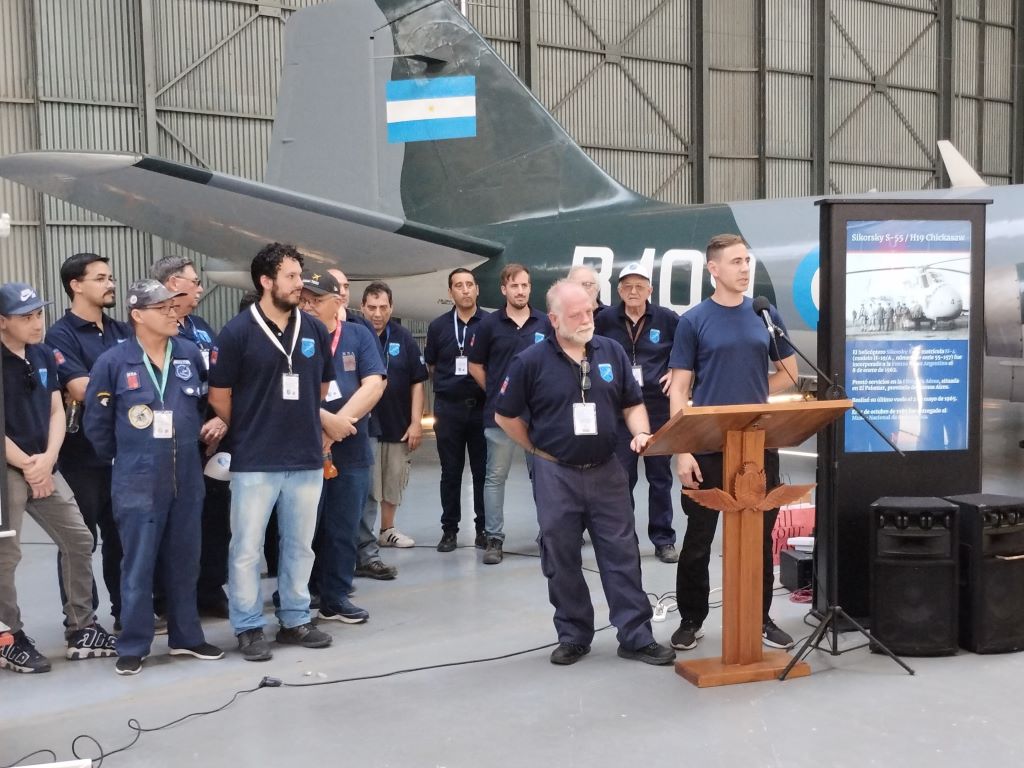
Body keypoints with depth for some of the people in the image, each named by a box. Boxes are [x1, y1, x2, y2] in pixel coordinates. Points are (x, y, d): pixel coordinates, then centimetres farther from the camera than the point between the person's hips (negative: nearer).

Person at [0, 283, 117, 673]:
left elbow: (56, 412, 10)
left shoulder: (44, 356, 10)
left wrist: (48, 459, -6)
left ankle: (81, 630, 20)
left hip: (44, 468, 7)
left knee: (79, 541, 9)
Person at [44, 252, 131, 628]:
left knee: (123, 535, 13)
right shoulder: (61, 336, -7)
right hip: (82, 455, -5)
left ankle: (127, 610, 24)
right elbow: (82, 389, -18)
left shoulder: (122, 331, 11)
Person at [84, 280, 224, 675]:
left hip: (187, 479, 3)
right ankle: (133, 646, 14)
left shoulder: (191, 354, 2)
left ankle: (186, 637, 25)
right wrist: (122, 458, 8)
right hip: (137, 483, -3)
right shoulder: (113, 361, -7)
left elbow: (206, 405, 15)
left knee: (184, 561, 13)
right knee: (138, 566, 2)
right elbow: (96, 423, 1)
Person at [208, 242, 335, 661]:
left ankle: (295, 620, 26)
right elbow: (219, 396, -2)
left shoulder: (315, 330, 5)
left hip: (307, 459, 4)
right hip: (254, 462, -4)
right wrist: (250, 434, 7)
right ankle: (249, 628, 16)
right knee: (247, 548, 3)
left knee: (300, 546, 13)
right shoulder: (237, 332, -8)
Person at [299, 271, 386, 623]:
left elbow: (374, 385, -5)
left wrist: (342, 421, -16)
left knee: (344, 529, 10)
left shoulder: (359, 336, 5)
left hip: (351, 449, 3)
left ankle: (336, 598, 21)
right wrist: (326, 419, -19)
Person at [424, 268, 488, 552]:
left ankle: (484, 528, 15)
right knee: (450, 471, 7)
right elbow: (431, 367, 13)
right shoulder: (438, 326, 6)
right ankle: (449, 529, 15)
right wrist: (448, 384, 4)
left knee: (482, 470, 4)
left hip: (482, 407, -1)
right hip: (449, 408, 1)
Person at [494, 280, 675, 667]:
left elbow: (632, 404, 10)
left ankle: (636, 636, 11)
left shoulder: (611, 351, 2)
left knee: (623, 555, 3)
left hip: (606, 470, 2)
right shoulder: (531, 361, -7)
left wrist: (642, 434, -9)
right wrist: (539, 451, 2)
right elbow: (506, 416, 1)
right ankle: (573, 636, 21)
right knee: (561, 560, 7)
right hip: (556, 475, -2)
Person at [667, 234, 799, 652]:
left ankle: (761, 616, 24)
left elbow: (788, 371, 16)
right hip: (708, 445, -3)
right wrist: (682, 450, -12)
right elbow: (679, 389, -5)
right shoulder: (693, 321, -3)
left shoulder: (766, 315, 6)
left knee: (760, 534, 10)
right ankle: (691, 620, 19)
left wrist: (751, 395, 3)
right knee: (698, 538, 5)